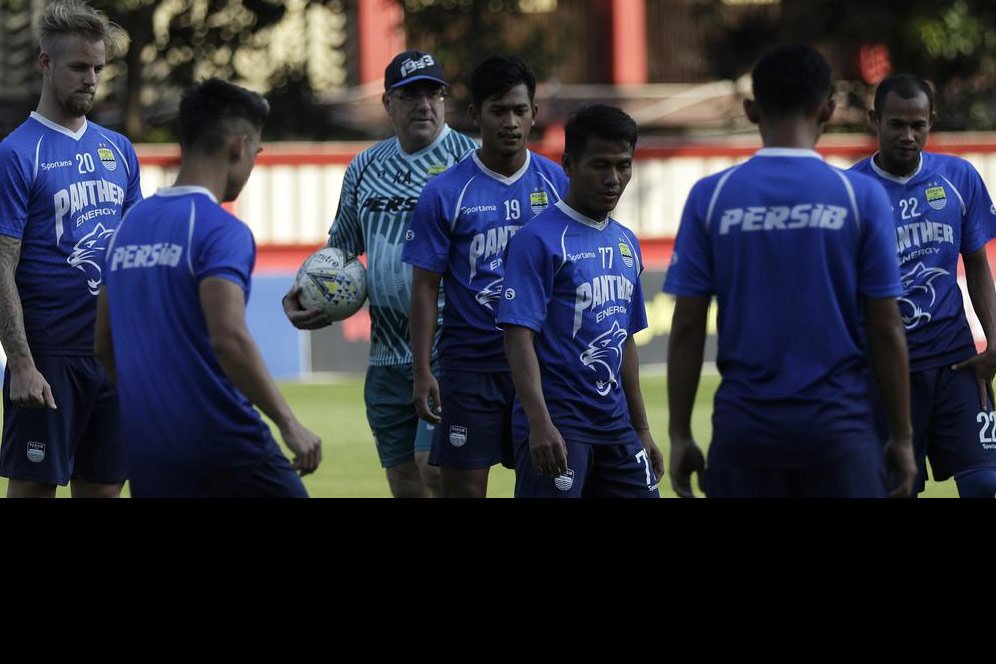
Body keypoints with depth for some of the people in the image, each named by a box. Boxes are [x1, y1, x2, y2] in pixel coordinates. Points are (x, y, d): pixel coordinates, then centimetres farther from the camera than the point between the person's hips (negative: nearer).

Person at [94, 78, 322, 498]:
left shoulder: (129, 227, 12)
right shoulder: (221, 231, -11)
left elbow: (104, 345, 18)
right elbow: (229, 339, -24)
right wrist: (289, 424, -20)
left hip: (146, 446, 7)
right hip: (223, 444, -7)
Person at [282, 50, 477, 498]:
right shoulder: (364, 168, 13)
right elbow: (340, 250, 25)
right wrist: (300, 295, 7)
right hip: (386, 356, 6)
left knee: (435, 469, -17)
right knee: (405, 486, 8)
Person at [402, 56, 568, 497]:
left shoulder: (556, 183, 5)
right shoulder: (444, 194, -4)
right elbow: (425, 287, -2)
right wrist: (422, 372, -8)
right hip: (471, 364, -3)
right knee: (464, 487, -2)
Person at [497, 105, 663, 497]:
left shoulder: (625, 244, 14)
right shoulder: (537, 240, -9)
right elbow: (519, 335, -16)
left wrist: (641, 430, 21)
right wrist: (540, 422, -26)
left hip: (614, 424, 8)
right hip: (557, 427, -8)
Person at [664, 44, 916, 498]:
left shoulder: (711, 197, 0)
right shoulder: (860, 196, -2)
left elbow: (687, 328, 0)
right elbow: (886, 329, -1)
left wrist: (680, 435, 7)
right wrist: (902, 438, 7)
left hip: (745, 426, 1)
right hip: (836, 426, -1)